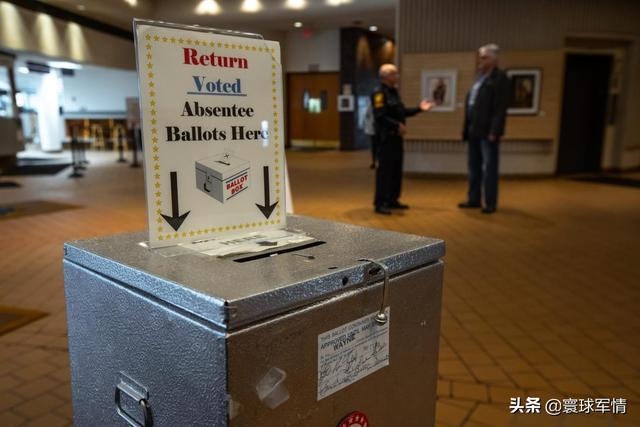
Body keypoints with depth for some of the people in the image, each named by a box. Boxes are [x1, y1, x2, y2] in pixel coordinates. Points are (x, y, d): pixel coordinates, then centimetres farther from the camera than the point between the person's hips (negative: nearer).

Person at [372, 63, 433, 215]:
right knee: (385, 169, -8)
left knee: (397, 169, 12)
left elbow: (402, 112, 19)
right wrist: (397, 125, -24)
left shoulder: (394, 91, 17)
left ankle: (392, 200, 21)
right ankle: (380, 203, -3)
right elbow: (380, 116, -21)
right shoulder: (379, 93, -12)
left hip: (396, 136, 9)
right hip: (386, 137, -9)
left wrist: (419, 108, 14)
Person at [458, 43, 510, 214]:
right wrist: (466, 128, 11)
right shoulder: (479, 77, 17)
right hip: (474, 131, 8)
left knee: (489, 168, -2)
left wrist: (494, 131, -19)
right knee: (474, 166, 13)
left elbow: (501, 107, -13)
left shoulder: (500, 78, -6)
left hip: (487, 131, -8)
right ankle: (474, 199, 22)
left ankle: (491, 203, 5)